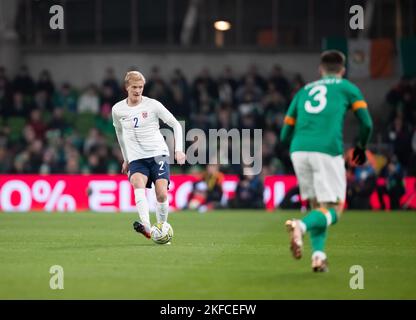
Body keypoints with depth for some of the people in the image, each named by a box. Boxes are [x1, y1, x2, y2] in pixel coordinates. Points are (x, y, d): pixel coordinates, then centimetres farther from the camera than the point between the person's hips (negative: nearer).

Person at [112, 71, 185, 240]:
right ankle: (146, 227, -46)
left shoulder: (153, 105, -2)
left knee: (161, 194, -16)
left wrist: (179, 149, -8)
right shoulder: (117, 109, 6)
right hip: (136, 158, 1)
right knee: (138, 184, -30)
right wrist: (126, 159, 28)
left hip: (158, 154, -1)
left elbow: (176, 124, 3)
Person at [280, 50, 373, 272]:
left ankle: (318, 254, 1)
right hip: (328, 149, -4)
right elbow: (367, 123, 8)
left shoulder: (303, 91, 26)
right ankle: (301, 225, -28)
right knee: (333, 210, 0)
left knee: (316, 205, 18)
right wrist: (361, 147, 27)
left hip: (298, 151, 4)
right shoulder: (347, 87, 17)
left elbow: (285, 135, 24)